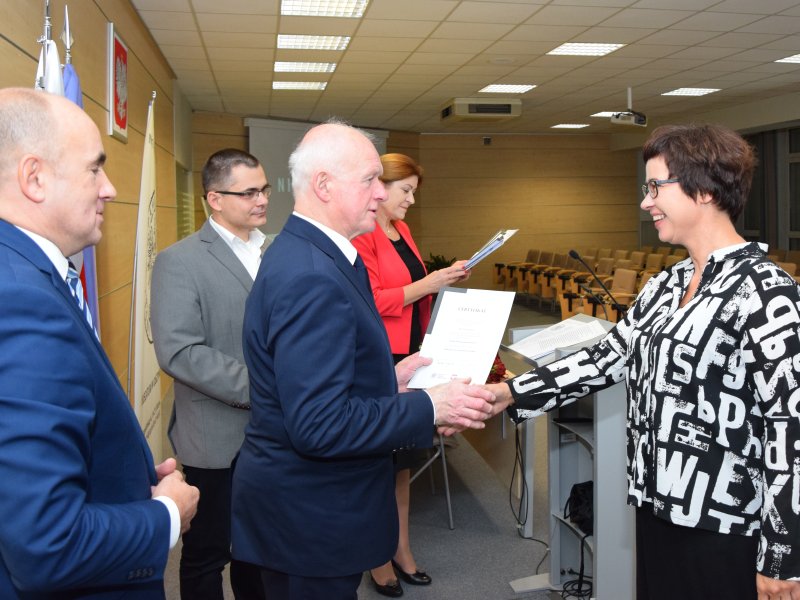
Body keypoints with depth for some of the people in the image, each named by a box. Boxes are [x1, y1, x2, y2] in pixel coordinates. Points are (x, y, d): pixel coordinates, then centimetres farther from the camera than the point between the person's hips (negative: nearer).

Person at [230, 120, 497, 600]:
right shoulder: (311, 278, -26)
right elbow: (319, 424, -29)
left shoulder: (305, 253, 5)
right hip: (310, 515, -9)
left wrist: (387, 377, 5)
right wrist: (430, 407, -21)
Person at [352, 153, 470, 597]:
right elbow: (371, 301, -20)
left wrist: (445, 279, 4)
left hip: (410, 356, 9)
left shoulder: (402, 231, 13)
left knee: (402, 459, 16)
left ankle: (402, 550, 30)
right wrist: (427, 284, -20)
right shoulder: (362, 236, -15)